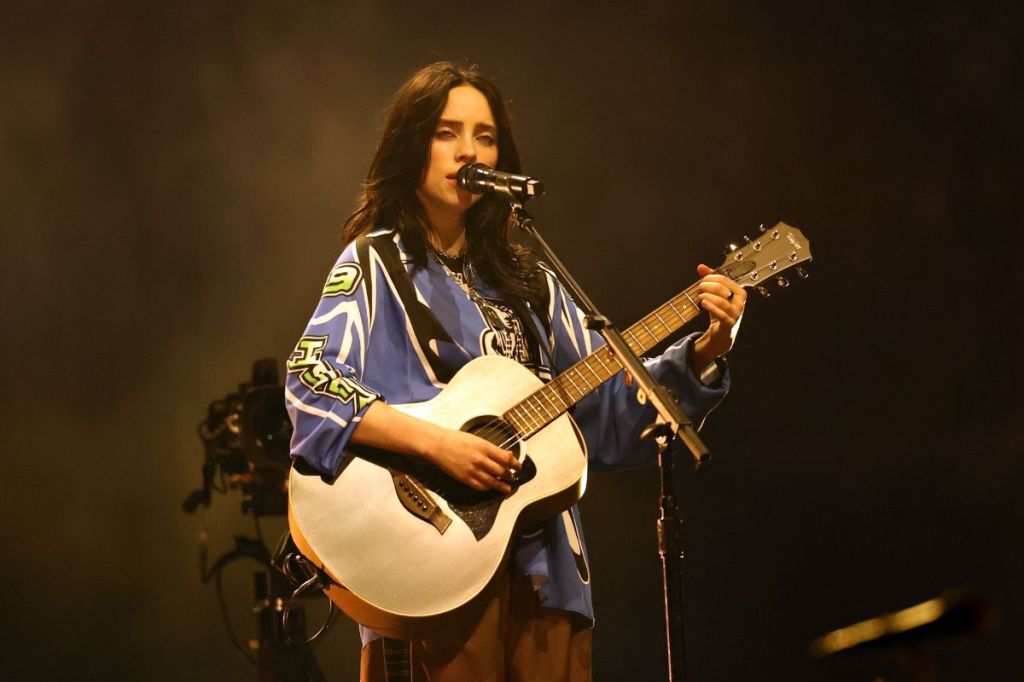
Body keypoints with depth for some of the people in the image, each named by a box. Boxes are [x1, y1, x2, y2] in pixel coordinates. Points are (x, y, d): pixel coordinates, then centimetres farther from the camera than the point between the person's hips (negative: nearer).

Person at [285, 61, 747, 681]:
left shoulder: (525, 279, 17)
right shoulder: (379, 264, 1)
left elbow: (609, 405, 15)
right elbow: (311, 382, -14)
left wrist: (706, 350, 0)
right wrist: (435, 443, -23)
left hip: (546, 571, 5)